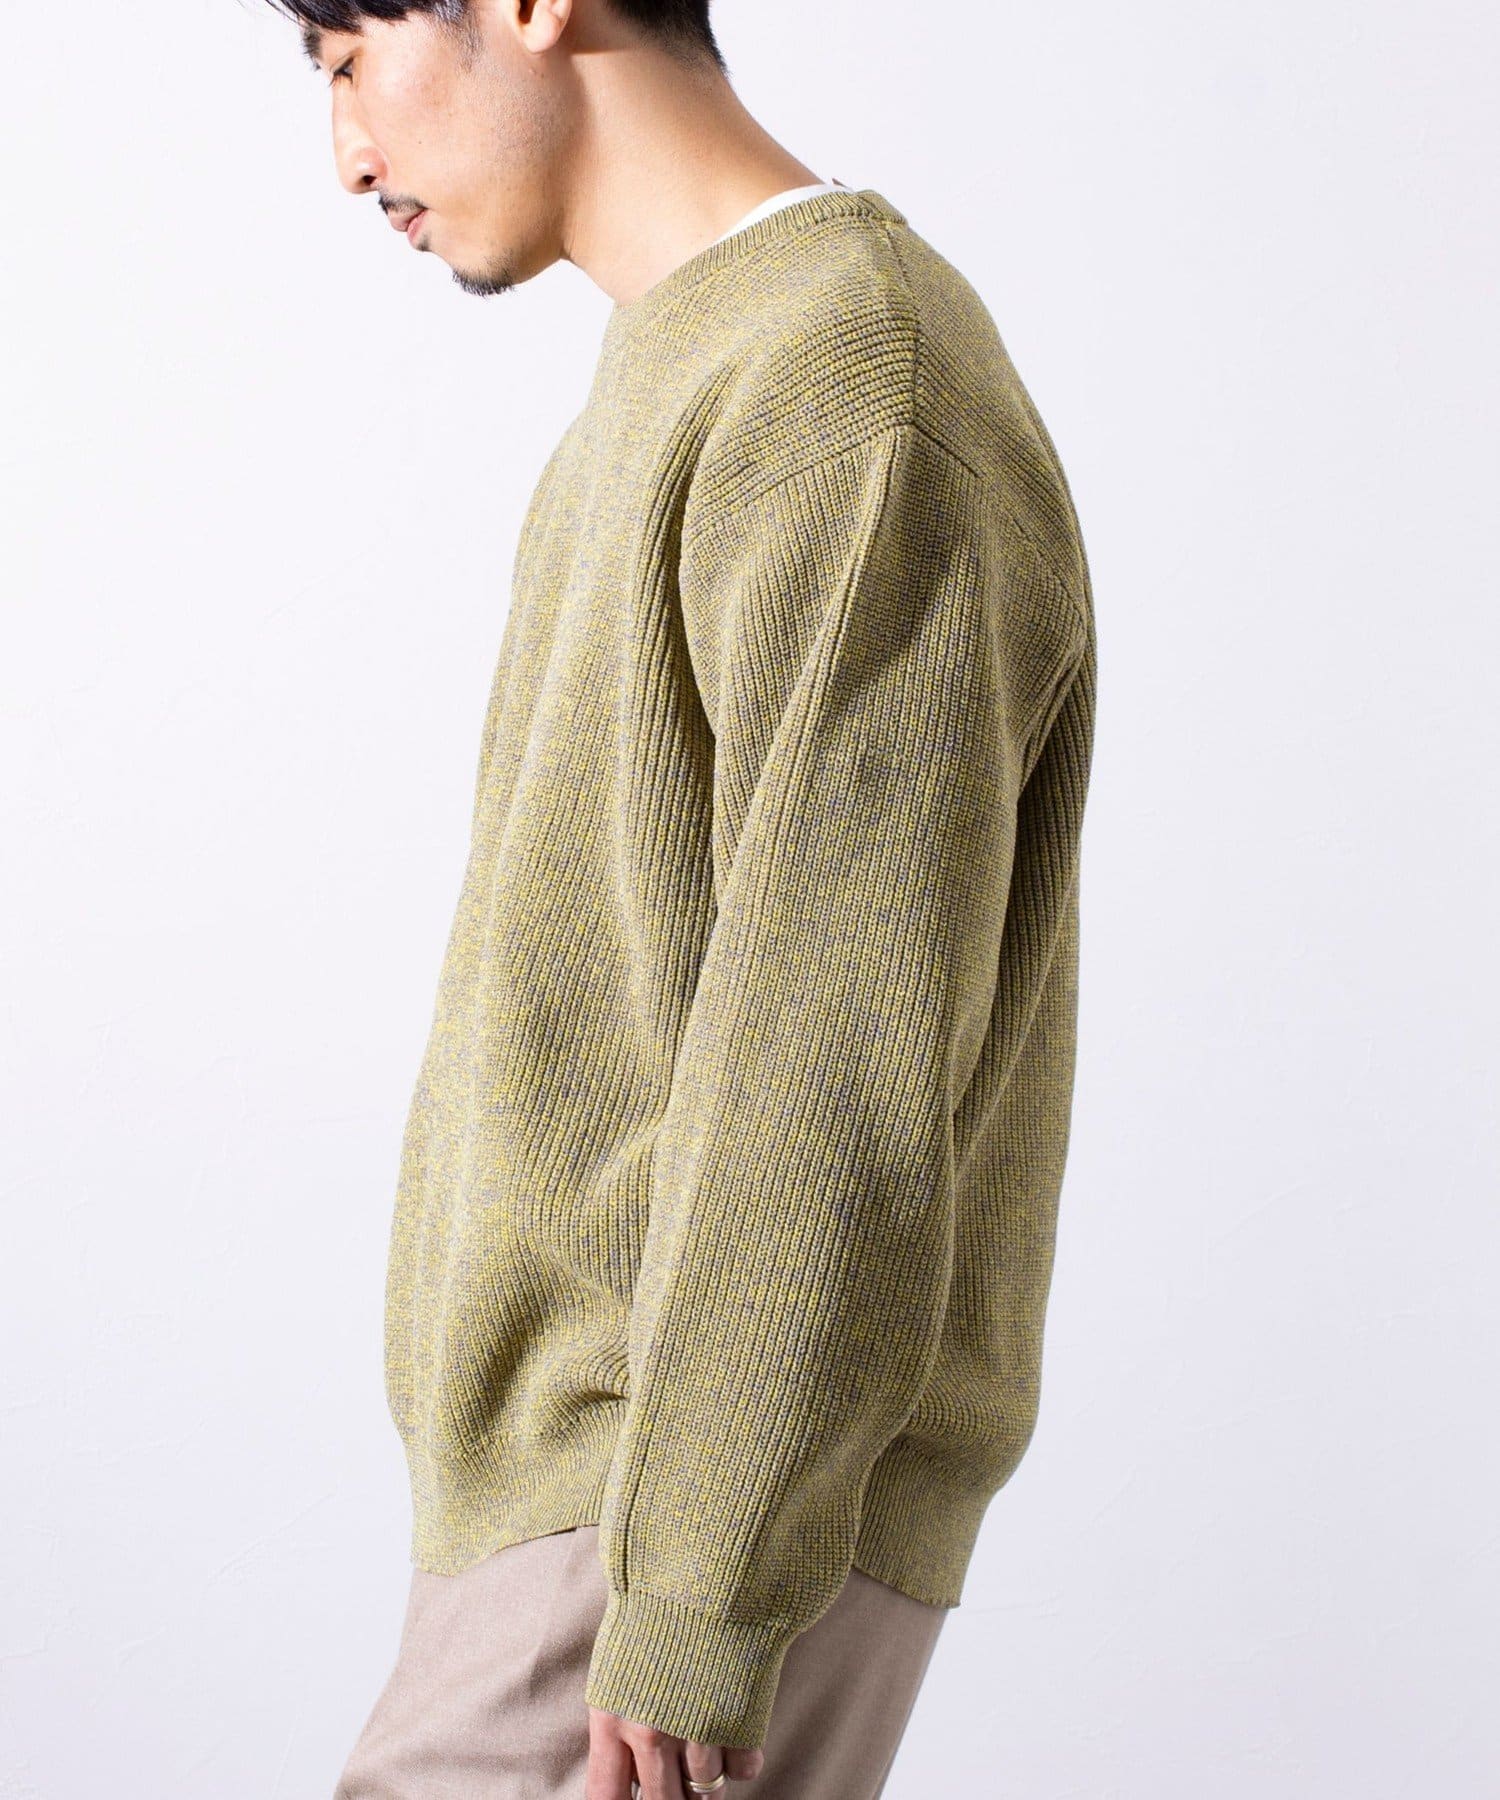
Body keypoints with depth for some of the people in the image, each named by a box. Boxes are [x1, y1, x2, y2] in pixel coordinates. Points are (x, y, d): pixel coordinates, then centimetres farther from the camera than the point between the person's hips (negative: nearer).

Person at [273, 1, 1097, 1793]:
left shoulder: (860, 405, -17)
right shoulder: (684, 385, 14)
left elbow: (838, 1069, -22)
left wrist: (689, 1602, -21)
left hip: (720, 1510, -9)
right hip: (560, 1470, 9)